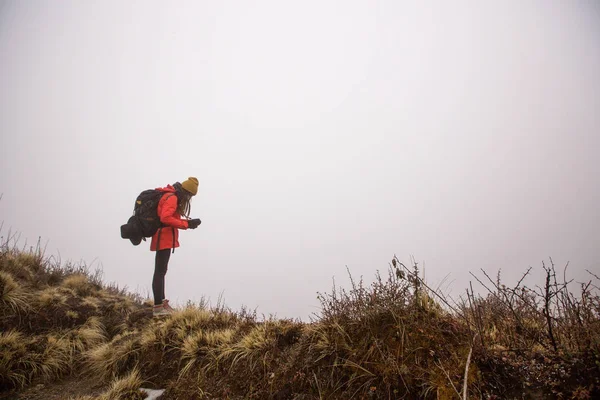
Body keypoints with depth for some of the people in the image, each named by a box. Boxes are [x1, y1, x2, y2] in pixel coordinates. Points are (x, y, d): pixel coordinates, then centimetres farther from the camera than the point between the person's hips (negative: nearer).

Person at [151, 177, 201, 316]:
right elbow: (165, 218, -27)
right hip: (164, 239, -11)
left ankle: (161, 302, 26)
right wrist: (186, 224, -23)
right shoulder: (172, 198, -16)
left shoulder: (171, 196, 16)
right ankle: (157, 307, -7)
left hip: (164, 239, 11)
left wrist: (189, 222, 4)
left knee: (161, 271, 16)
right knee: (160, 271, -9)